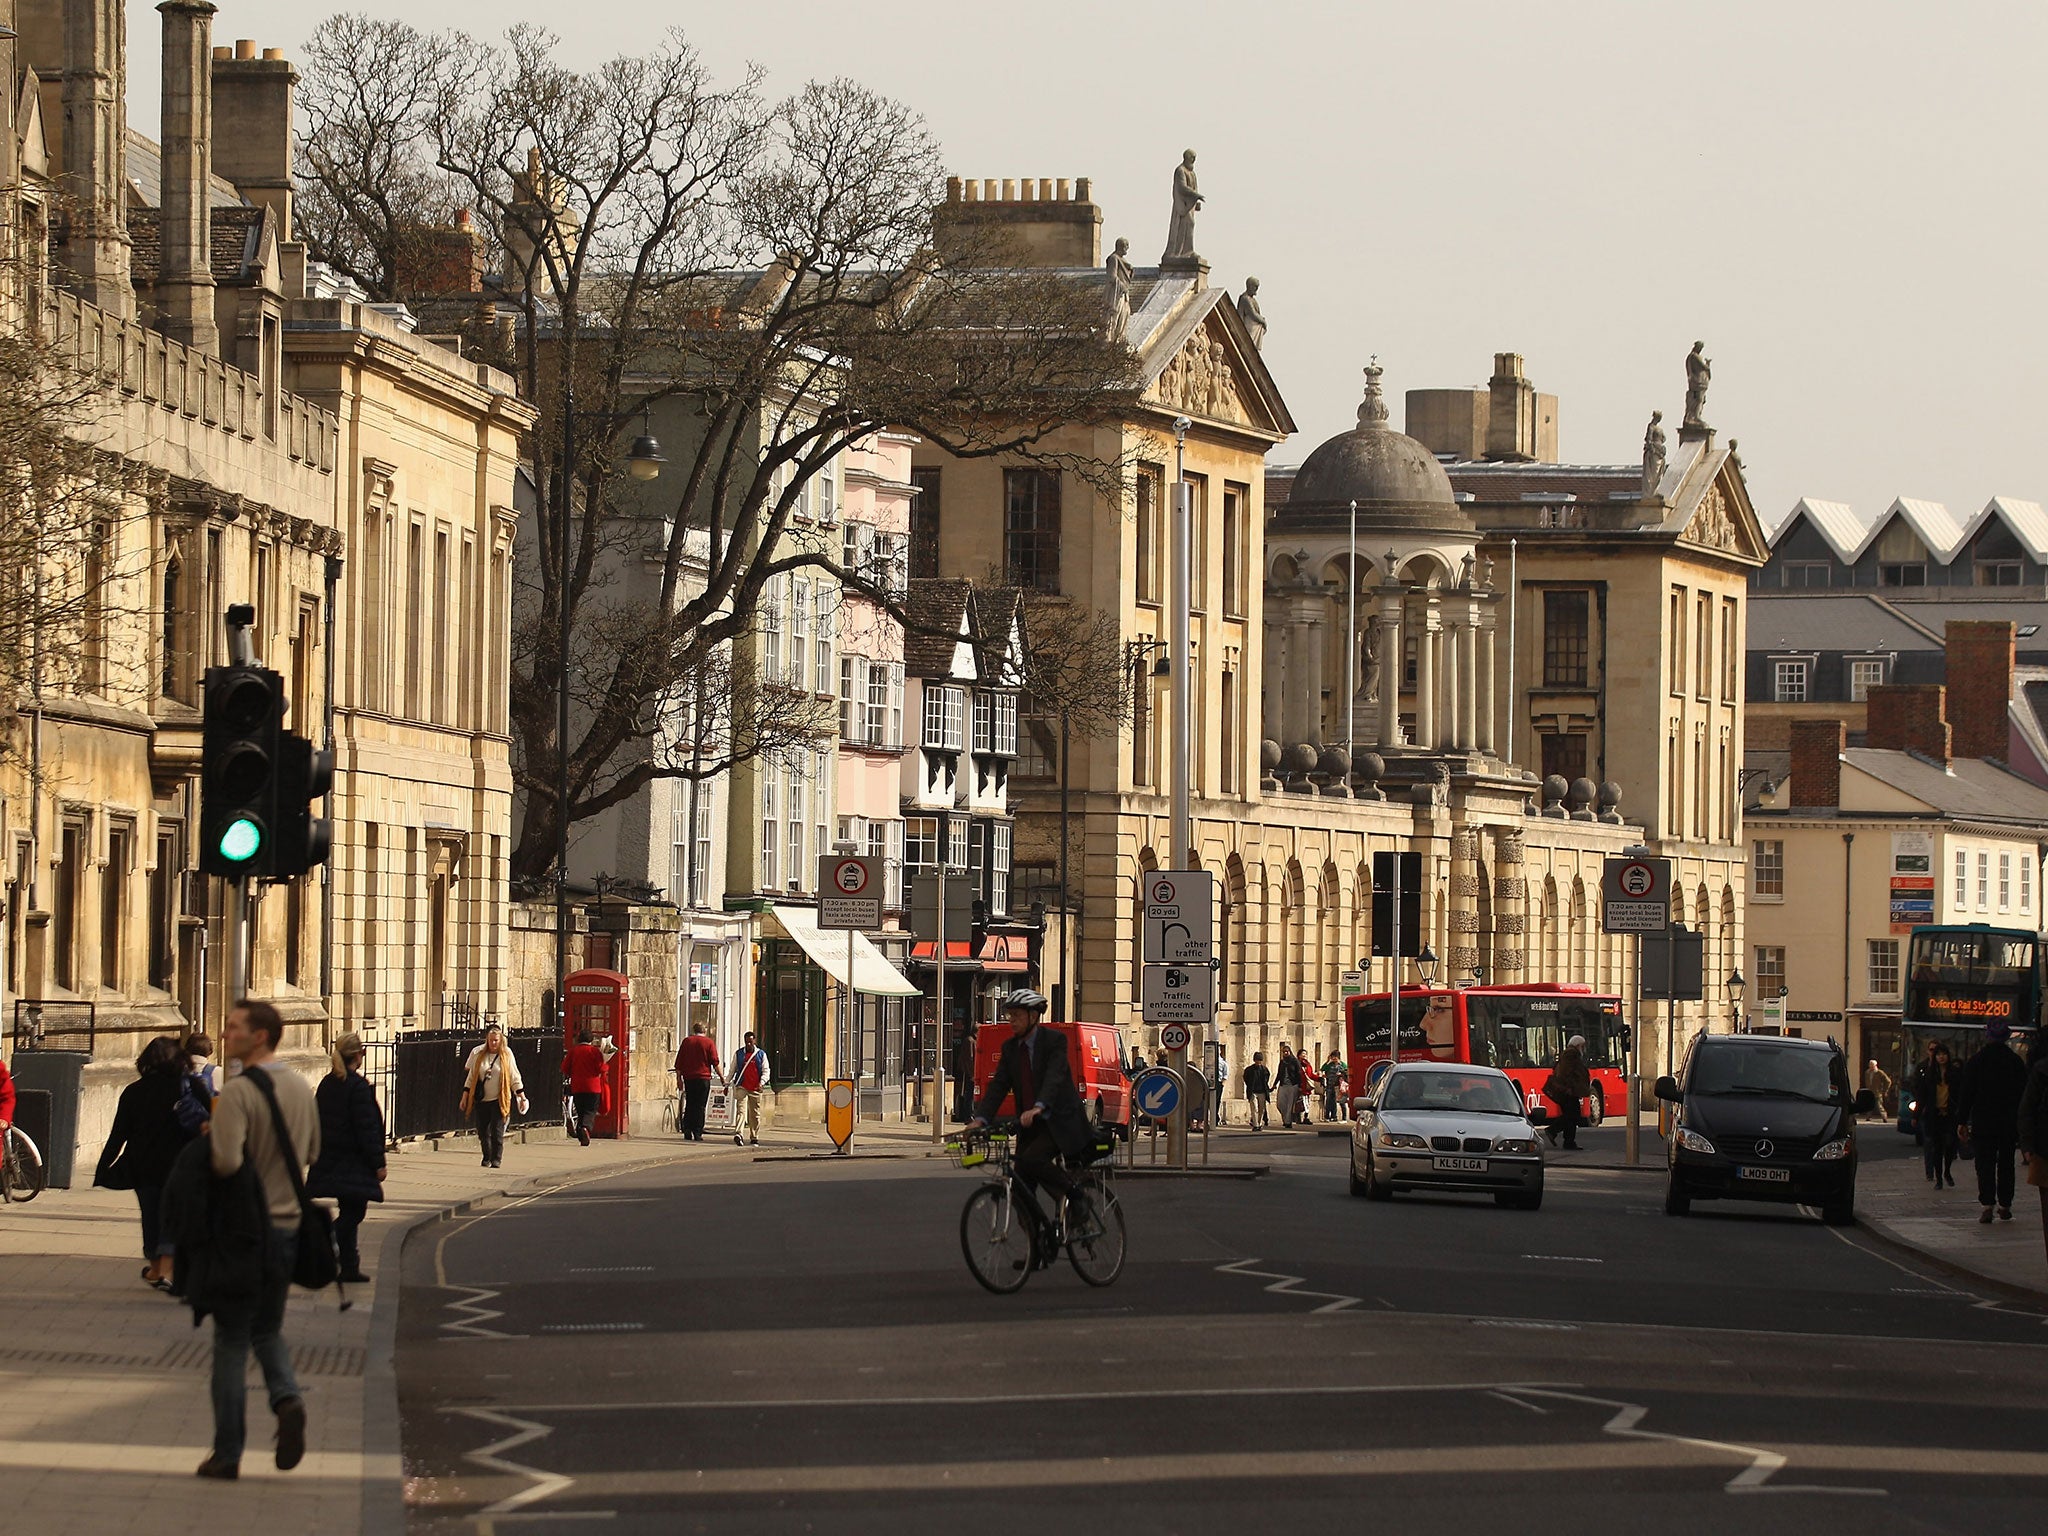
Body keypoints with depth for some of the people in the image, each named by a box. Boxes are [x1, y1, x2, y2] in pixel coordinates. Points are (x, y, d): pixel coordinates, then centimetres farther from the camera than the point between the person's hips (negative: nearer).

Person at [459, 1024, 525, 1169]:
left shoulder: (506, 1054, 1)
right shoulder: (478, 1054, 5)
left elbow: (515, 1078, 4)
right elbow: (470, 1076, 9)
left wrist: (522, 1097, 1)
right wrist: (465, 1097, 7)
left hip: (499, 1101, -2)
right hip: (481, 1101, 2)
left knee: (497, 1131, -8)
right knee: (483, 1132, 5)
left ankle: (497, 1159, 1)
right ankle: (487, 1157, 21)